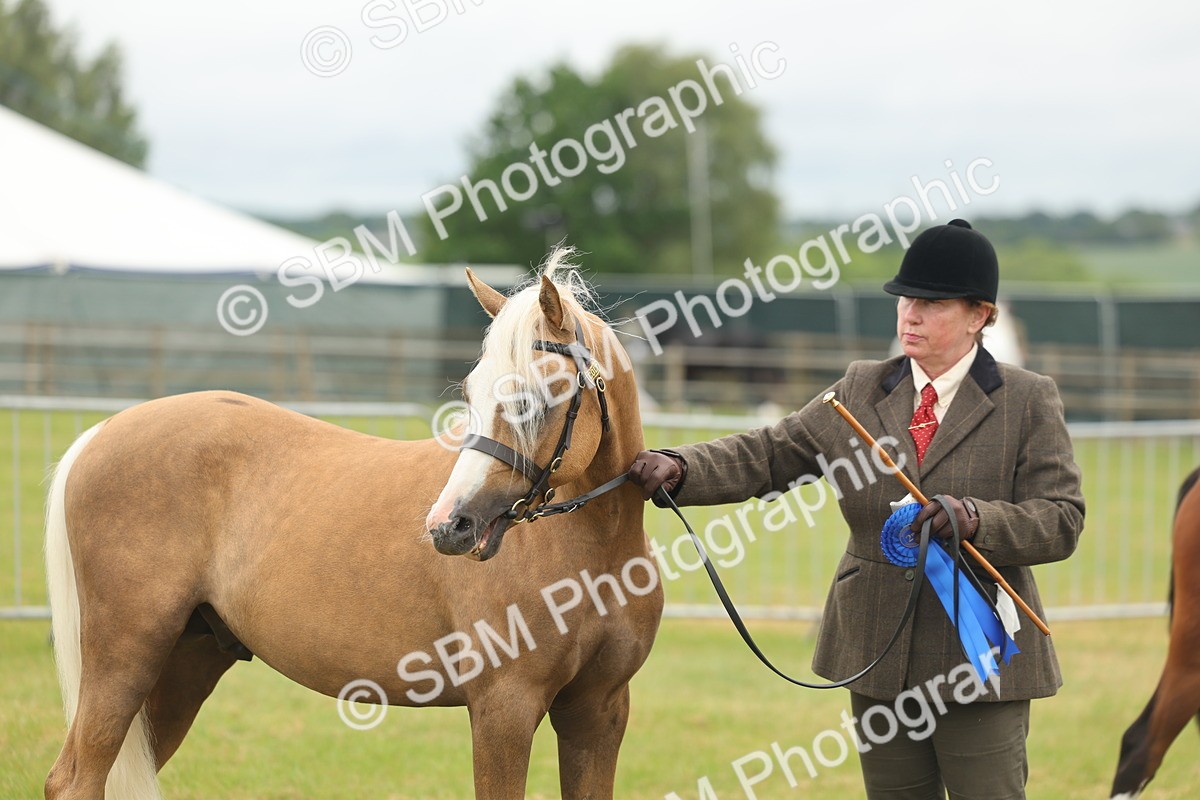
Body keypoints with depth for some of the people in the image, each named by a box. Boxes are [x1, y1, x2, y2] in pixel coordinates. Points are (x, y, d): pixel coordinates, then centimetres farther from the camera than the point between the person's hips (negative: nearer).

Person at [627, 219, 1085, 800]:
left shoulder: (1028, 402, -2)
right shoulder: (860, 392, 9)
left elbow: (1061, 521, -8)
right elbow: (768, 456, 2)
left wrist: (972, 519, -26)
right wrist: (677, 470, -15)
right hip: (879, 657, 4)